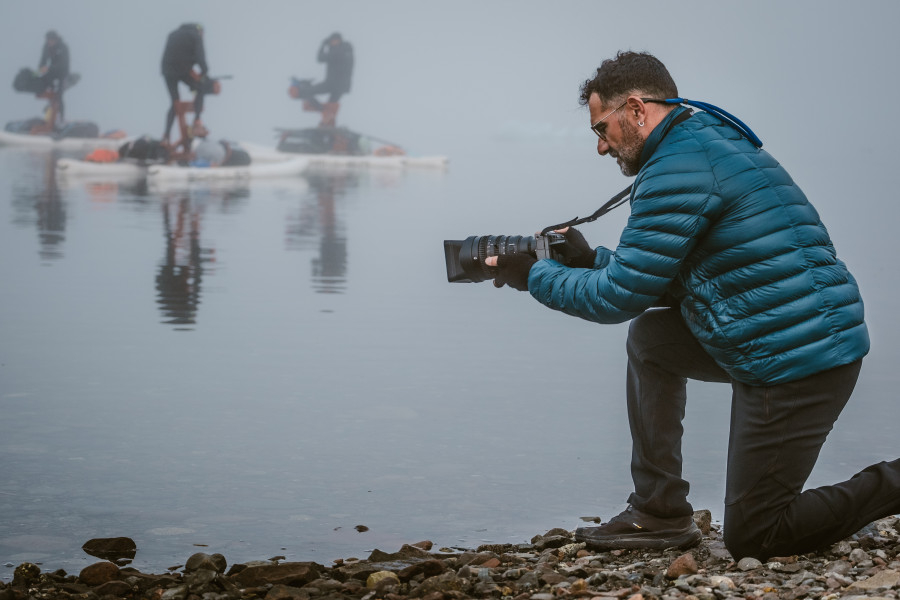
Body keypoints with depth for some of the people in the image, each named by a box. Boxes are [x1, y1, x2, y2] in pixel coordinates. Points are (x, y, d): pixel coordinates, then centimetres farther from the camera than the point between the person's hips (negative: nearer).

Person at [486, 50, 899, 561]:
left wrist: (533, 277, 1)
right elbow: (663, 273, 22)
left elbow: (620, 298, -12)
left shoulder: (678, 169, -15)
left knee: (750, 537, 0)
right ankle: (659, 514, 19)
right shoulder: (712, 139, 17)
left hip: (794, 361, -10)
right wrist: (592, 260, 15)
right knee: (650, 334, 20)